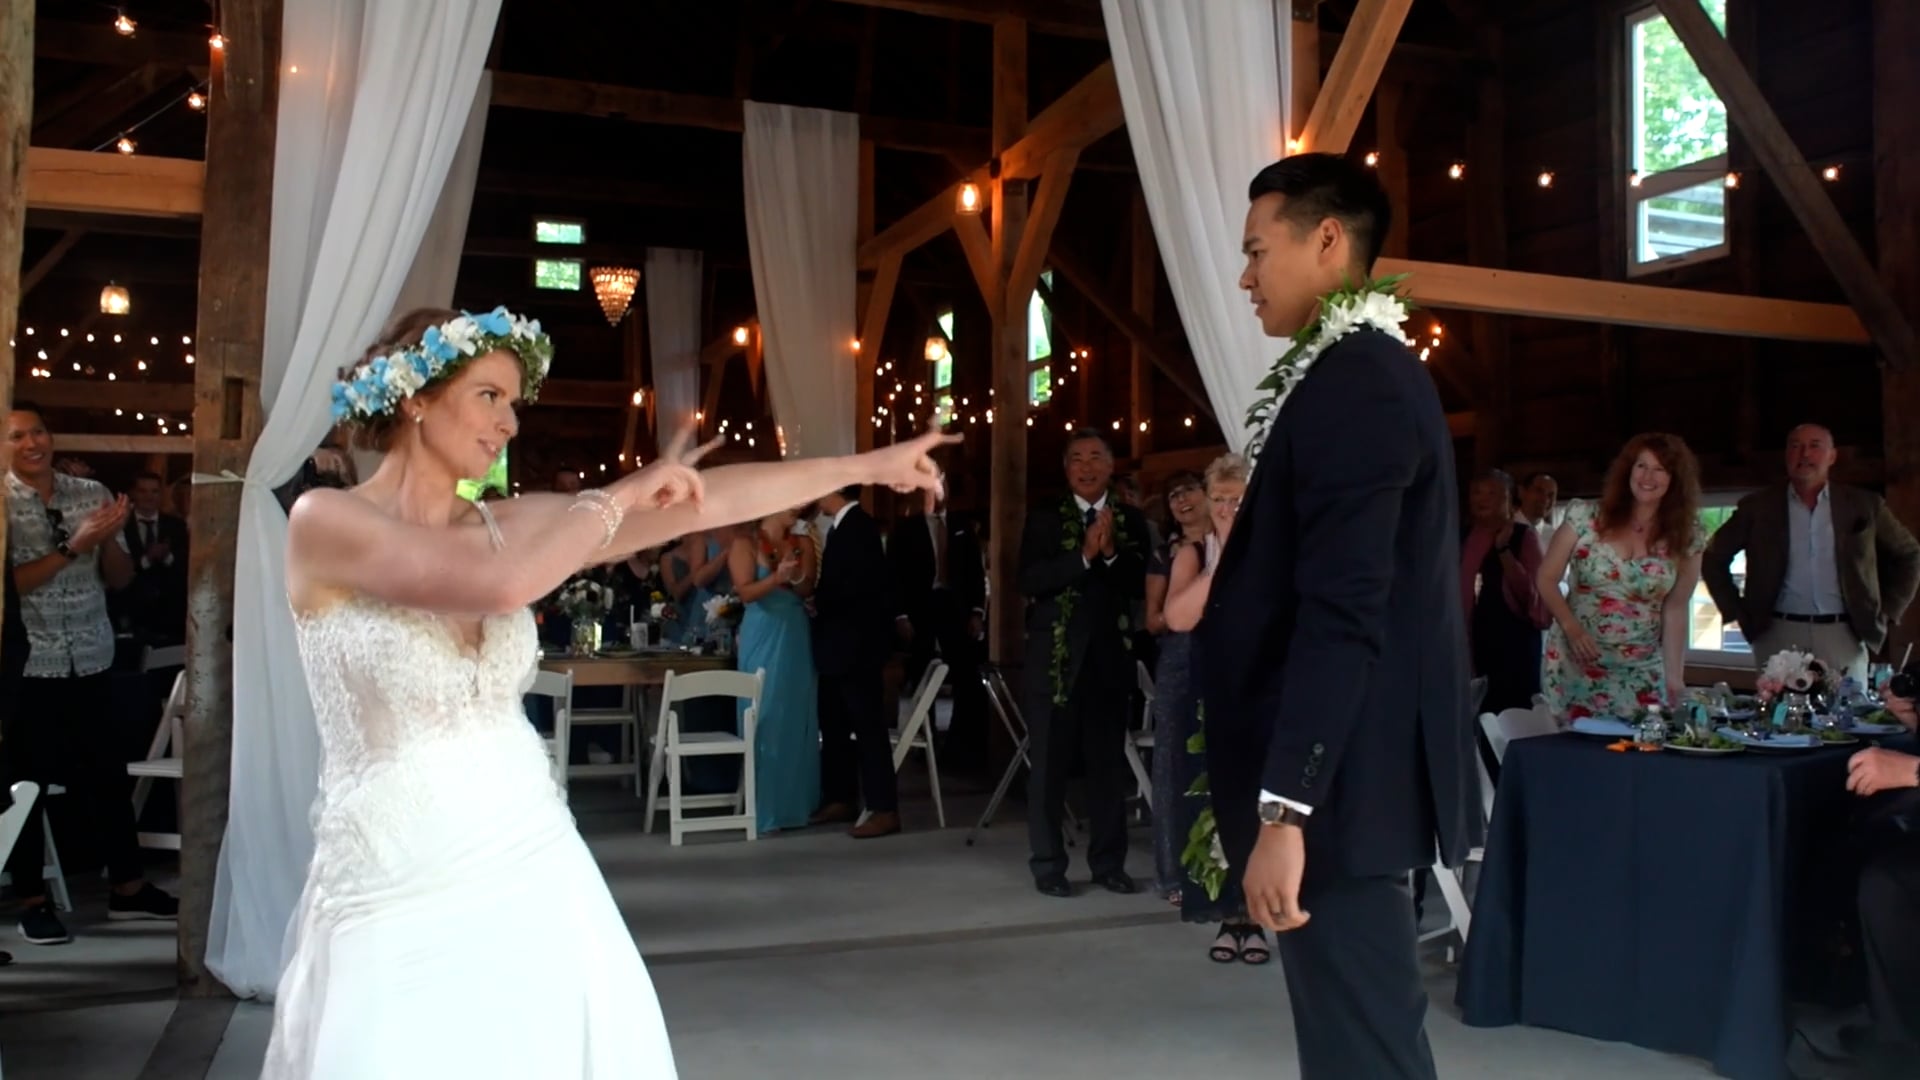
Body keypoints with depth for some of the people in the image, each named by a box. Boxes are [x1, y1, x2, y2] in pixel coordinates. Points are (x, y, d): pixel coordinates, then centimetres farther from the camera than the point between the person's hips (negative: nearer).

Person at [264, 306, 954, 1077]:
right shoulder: (324, 521, -11)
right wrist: (624, 492, -13)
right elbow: (499, 584, -27)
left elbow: (706, 502, 1)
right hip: (394, 904, -5)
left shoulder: (506, 523, 4)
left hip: (534, 877, 5)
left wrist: (868, 466, 0)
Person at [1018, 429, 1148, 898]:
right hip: (1054, 657, -2)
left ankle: (1109, 863, 18)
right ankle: (1048, 865, 12)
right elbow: (1029, 581, -10)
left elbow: (1141, 584, -2)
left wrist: (1111, 552, -17)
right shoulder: (1044, 517, 3)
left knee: (1109, 765, 7)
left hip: (1109, 658, 2)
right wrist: (1084, 555, -19)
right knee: (1049, 766, 2)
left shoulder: (1131, 521, 8)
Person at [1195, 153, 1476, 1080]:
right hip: (1349, 775, 10)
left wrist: (1284, 809, -25)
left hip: (1338, 788, -10)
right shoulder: (1372, 374, 16)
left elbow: (1342, 617, -24)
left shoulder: (1351, 384, -16)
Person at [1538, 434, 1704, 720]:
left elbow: (1676, 610, 1)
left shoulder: (1685, 539, 0)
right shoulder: (1586, 516, -5)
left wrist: (1674, 676, -6)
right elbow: (1546, 579, -1)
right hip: (1576, 665, -1)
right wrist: (1571, 627, -14)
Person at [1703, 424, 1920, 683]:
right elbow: (1714, 559, 10)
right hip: (1777, 636, -1)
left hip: (1844, 636, 1)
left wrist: (1886, 613, 10)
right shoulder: (1758, 506, 5)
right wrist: (1739, 613, 4)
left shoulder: (1864, 504, 8)